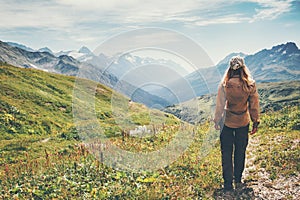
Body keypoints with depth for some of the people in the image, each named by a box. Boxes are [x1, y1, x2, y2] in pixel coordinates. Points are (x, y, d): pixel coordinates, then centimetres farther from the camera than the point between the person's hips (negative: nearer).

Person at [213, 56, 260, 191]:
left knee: (227, 153, 10)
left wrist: (217, 122, 2)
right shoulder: (250, 85, -12)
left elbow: (220, 105, -11)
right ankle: (238, 180, 34)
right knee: (240, 151, 19)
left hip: (227, 123, -2)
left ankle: (228, 183, 15)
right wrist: (256, 123, 7)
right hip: (243, 122, 2)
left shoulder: (224, 85, -17)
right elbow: (254, 105, -5)